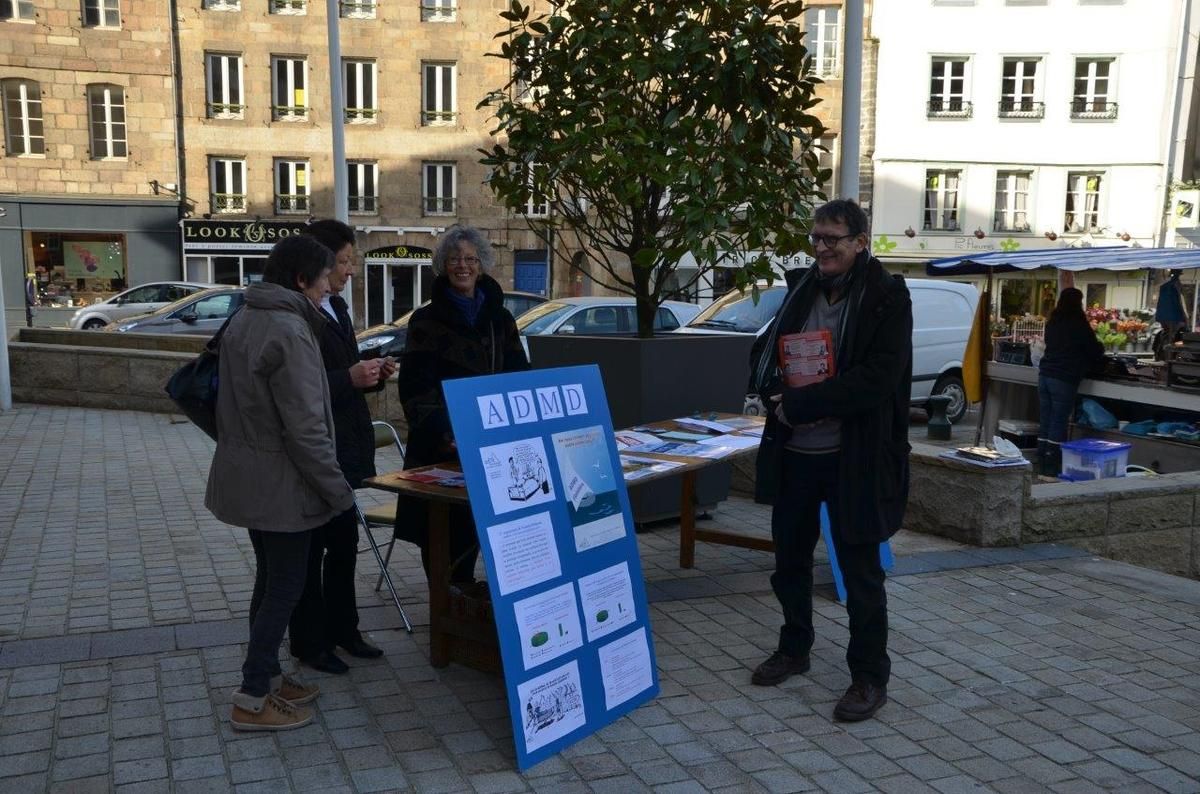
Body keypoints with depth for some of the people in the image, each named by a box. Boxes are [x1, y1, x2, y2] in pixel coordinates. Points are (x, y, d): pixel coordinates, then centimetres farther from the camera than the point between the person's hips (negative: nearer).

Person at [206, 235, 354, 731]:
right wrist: (338, 490, -16)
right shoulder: (289, 331, -21)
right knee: (286, 584, 2)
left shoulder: (243, 320, 8)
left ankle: (267, 676, 30)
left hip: (246, 474, 9)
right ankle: (253, 699, 10)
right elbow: (305, 426, -23)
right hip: (280, 481, -9)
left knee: (270, 577, 18)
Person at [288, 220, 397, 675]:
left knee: (344, 544, 18)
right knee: (311, 549, 6)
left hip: (347, 449, 9)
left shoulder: (337, 308, 13)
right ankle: (309, 643, 20)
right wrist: (350, 378, -24)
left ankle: (342, 629, 33)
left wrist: (372, 375, 4)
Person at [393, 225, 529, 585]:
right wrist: (443, 434, -24)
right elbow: (416, 389, -8)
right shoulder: (426, 320, 0)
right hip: (442, 448, -3)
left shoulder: (501, 319, 13)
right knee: (445, 535, -2)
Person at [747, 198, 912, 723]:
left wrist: (798, 404, -19)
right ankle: (794, 649, 38)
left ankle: (870, 677, 21)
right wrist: (775, 394, -9)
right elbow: (764, 352, 13)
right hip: (792, 451, 6)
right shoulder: (801, 288, 8)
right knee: (789, 557, 18)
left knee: (860, 570, 5)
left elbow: (877, 379, -19)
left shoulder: (887, 298, -9)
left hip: (853, 457, -6)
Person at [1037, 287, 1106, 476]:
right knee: (1058, 424, -3)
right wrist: (1100, 349, 25)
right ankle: (1052, 467, -2)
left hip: (1045, 375, 6)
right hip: (1064, 379, -6)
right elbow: (1095, 350, 1)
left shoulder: (1052, 323, 12)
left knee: (1044, 422, 8)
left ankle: (1042, 465, 12)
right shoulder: (1079, 324, -7)